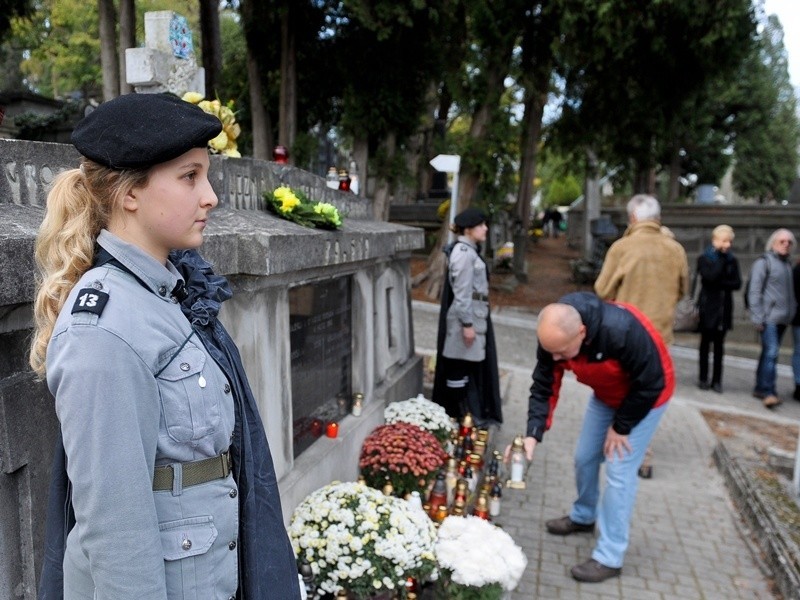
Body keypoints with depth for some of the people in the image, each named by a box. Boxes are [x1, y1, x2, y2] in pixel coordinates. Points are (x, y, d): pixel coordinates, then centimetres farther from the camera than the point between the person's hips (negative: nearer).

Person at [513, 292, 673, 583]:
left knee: (619, 471, -8)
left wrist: (621, 426, -18)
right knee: (585, 458, 13)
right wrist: (533, 434, -28)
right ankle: (583, 517, 39)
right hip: (606, 393, 6)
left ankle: (609, 558, 4)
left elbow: (650, 384, -28)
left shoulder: (623, 330, -41)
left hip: (645, 394, -6)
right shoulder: (555, 337, -23)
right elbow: (544, 387, -15)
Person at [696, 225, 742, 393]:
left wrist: (720, 284, -15)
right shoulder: (704, 258, -2)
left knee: (719, 345, 6)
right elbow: (710, 277, -18)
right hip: (708, 308, -2)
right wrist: (722, 257, -12)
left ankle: (717, 380, 10)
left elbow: (737, 283, -1)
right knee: (706, 343, 5)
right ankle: (703, 378, 11)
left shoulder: (732, 260, 7)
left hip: (724, 309, 3)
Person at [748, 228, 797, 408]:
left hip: (783, 318, 7)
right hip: (769, 317, -7)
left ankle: (760, 388, 17)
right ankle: (768, 392, -11)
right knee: (771, 353, -13)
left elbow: (790, 292, 17)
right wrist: (757, 318, -13)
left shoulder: (788, 264, 16)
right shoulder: (763, 262, -5)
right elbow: (754, 291, -9)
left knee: (768, 353, 11)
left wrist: (792, 311, 7)